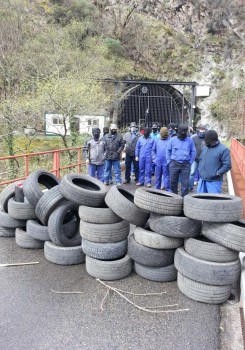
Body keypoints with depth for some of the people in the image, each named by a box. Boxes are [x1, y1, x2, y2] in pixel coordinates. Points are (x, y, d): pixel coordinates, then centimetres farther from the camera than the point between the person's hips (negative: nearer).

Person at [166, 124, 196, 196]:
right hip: (174, 164, 1)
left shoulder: (190, 141, 2)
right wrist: (169, 161, 5)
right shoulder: (173, 140, 2)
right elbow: (168, 150, 11)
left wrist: (190, 162, 3)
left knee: (185, 183, 1)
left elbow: (193, 152, 10)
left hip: (185, 165, 0)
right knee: (173, 182, 8)